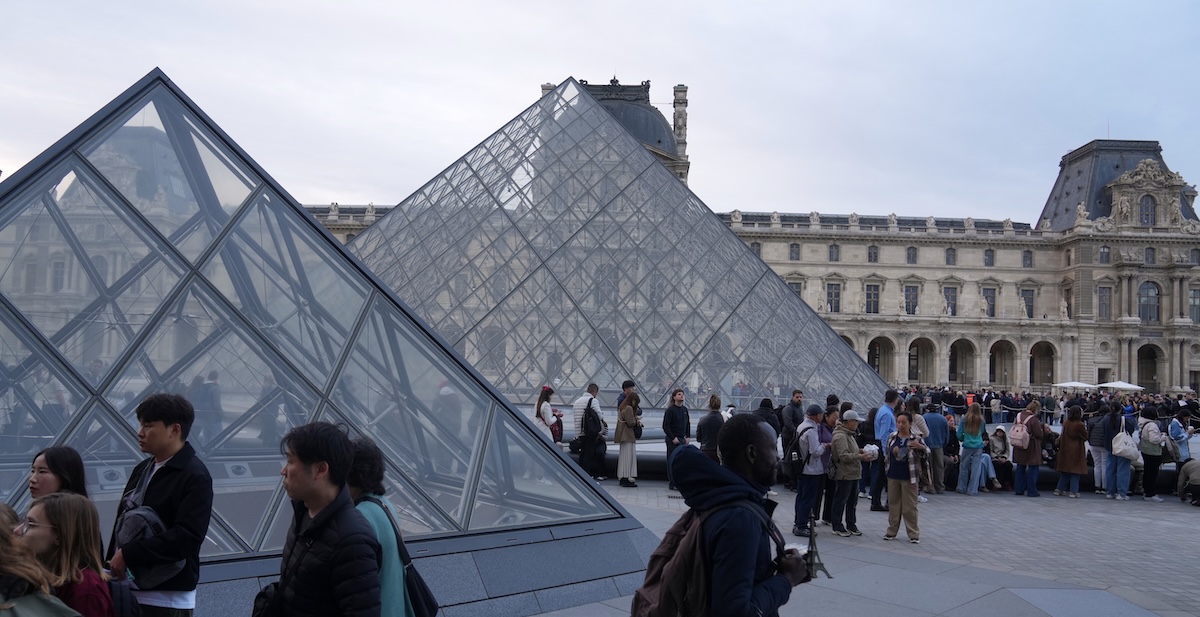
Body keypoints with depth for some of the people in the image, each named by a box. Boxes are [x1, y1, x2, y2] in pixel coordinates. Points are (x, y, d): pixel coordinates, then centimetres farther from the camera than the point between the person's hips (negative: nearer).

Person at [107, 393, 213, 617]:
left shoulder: (195, 476, -12)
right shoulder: (142, 470, 13)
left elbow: (188, 536, -22)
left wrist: (128, 554, -21)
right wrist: (113, 563, 10)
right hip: (129, 590, 8)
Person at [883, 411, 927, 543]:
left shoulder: (916, 439, -8)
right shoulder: (891, 437, 3)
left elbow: (927, 454, -3)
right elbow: (886, 453, 13)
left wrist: (921, 447, -23)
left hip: (909, 478, -4)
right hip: (893, 476, 4)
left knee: (910, 506, 2)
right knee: (893, 504, 12)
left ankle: (913, 534, 12)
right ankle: (892, 531, 22)